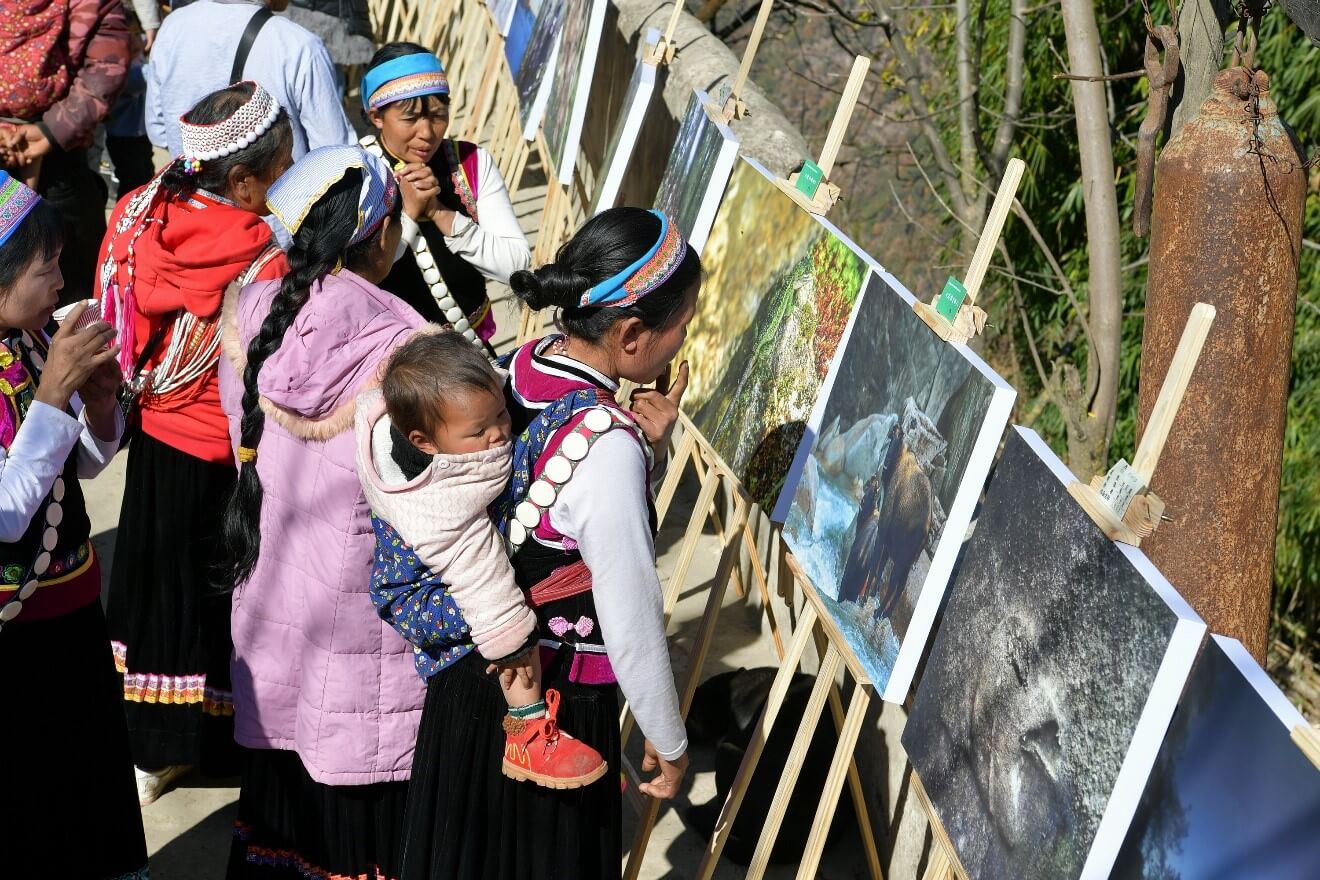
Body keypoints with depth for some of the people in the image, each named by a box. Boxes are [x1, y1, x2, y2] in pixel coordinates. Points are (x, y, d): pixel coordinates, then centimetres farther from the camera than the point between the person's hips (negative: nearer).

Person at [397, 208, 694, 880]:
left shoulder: (512, 368, -7)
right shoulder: (605, 445, -30)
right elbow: (632, 622, -23)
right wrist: (669, 744, -9)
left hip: (468, 669, 7)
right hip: (556, 705, -7)